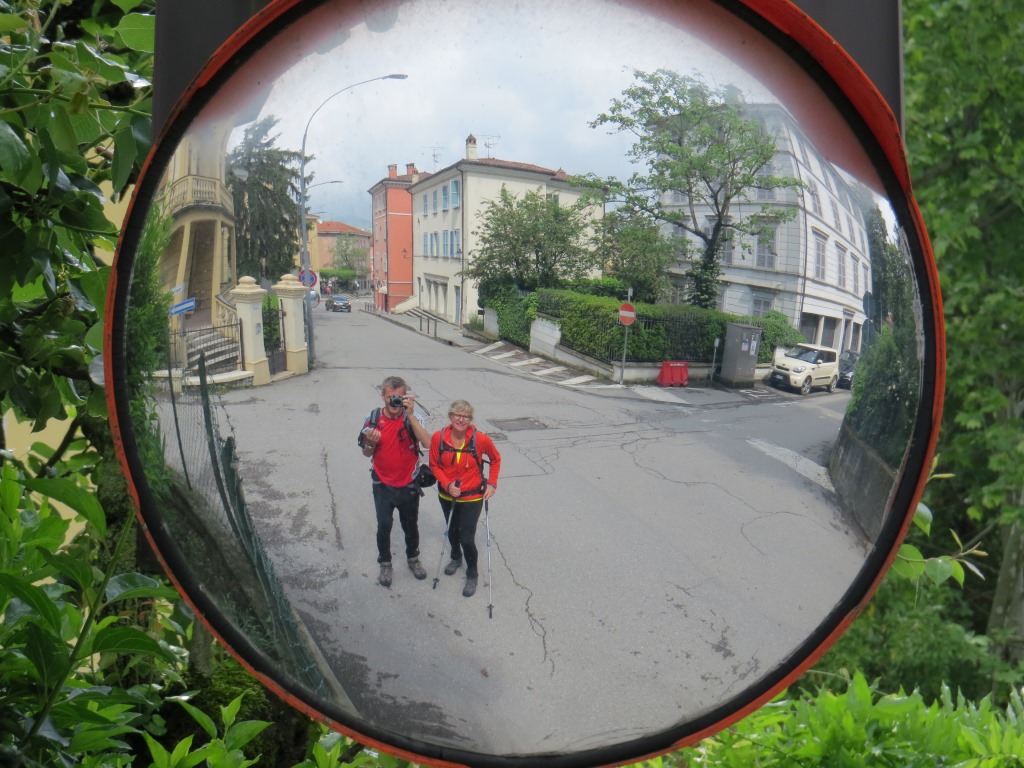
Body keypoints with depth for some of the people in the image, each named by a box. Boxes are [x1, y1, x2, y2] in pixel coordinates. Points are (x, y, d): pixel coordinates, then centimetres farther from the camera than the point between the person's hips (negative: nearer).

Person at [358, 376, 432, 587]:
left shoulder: (412, 417, -15)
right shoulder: (373, 418, -9)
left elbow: (427, 443, -32)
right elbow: (367, 453, 3)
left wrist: (410, 415, -37)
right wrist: (371, 443, -21)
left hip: (408, 484, 0)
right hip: (382, 484, 0)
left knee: (410, 524, 16)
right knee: (384, 525, 0)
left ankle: (413, 558, 40)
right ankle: (385, 564, 22)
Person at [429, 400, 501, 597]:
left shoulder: (480, 439, -21)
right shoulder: (438, 437, -18)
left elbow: (496, 459, -2)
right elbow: (434, 465, -5)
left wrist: (492, 483, -8)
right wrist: (447, 484, -18)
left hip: (472, 497, -3)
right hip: (447, 495, 3)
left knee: (467, 538, -4)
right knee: (452, 530, 24)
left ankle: (472, 574, 23)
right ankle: (456, 558, 56)